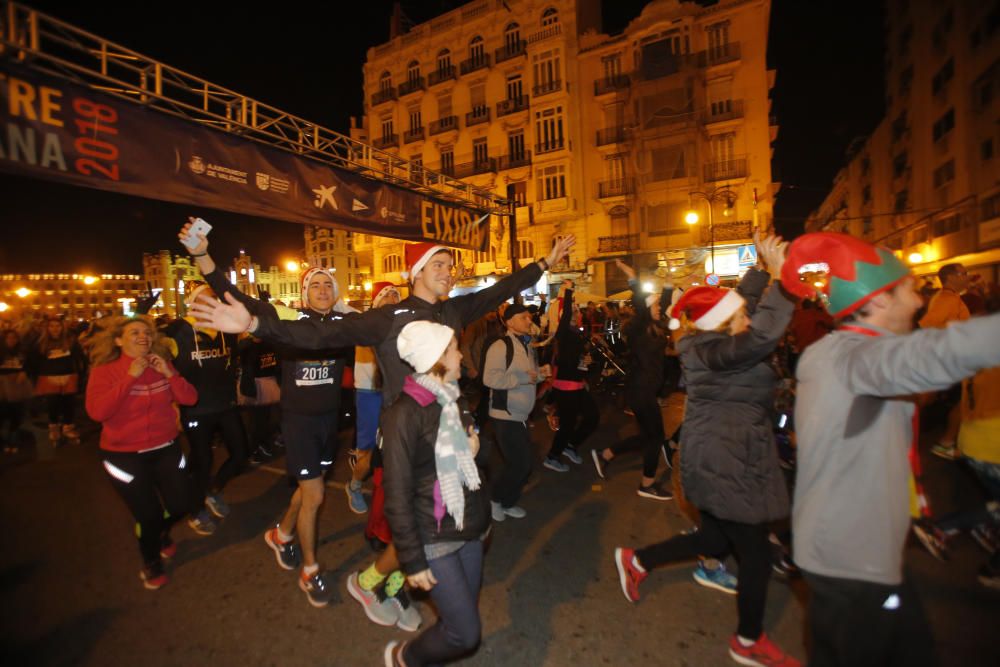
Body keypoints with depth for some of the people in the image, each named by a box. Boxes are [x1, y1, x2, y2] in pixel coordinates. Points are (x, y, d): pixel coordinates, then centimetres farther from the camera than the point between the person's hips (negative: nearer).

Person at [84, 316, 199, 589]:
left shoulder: (161, 366, 2)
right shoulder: (105, 371, -8)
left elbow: (190, 398, -5)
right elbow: (97, 412, -23)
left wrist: (169, 374, -18)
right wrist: (130, 377, -25)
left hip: (166, 448, 3)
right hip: (124, 454, -3)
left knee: (183, 503, 2)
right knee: (148, 516, 1)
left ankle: (161, 532, 40)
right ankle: (151, 561, 33)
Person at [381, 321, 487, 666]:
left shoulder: (453, 401, 5)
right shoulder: (404, 413, -19)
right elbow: (397, 496, -16)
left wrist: (474, 449, 3)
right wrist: (413, 560, -13)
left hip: (470, 531, 7)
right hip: (434, 539, -7)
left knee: (460, 622, 14)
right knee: (465, 634, -1)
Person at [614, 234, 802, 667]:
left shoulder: (711, 339, 4)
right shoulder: (710, 351, -23)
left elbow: (745, 298, 19)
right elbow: (762, 336, -41)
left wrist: (764, 267, 11)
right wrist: (780, 277, -35)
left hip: (726, 459, 10)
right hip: (725, 464, -10)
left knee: (715, 539, 22)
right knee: (755, 553, 7)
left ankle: (635, 561, 34)